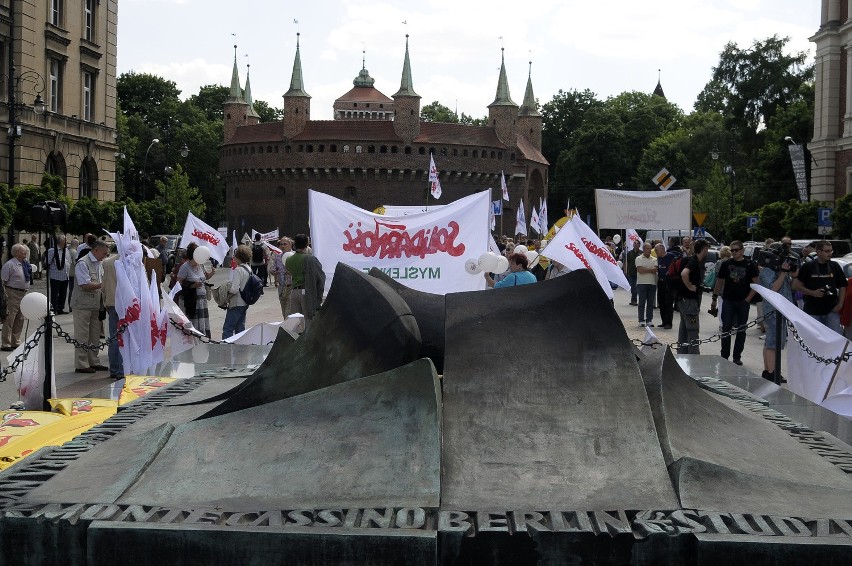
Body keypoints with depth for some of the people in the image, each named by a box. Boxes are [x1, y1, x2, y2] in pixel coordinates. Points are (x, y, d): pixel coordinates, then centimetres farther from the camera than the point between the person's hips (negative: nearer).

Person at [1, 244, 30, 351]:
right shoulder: (10, 265, -15)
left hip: (23, 294, 8)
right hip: (13, 294, -8)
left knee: (20, 320, 15)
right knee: (9, 320, -4)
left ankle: (16, 342, 26)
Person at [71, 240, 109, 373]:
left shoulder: (99, 264, 14)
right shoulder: (82, 263, -14)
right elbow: (86, 285, -21)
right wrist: (103, 285, -18)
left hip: (96, 305, 9)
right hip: (83, 305, -9)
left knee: (95, 335, 14)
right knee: (82, 337, -2)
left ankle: (93, 362, 24)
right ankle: (81, 364, 3)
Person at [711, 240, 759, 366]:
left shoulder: (750, 265, 0)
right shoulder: (726, 264, 5)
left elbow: (756, 283, 0)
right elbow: (719, 282, 10)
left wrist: (748, 298, -10)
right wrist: (714, 298, 5)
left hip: (743, 302, 0)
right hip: (728, 301, 0)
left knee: (741, 330, 6)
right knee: (726, 328, -3)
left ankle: (737, 357, 14)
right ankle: (724, 356, 3)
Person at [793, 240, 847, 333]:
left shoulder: (835, 266, 7)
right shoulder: (807, 267, 0)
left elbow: (842, 286, 10)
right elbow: (796, 285, 1)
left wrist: (840, 304, -2)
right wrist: (812, 292, -12)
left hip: (832, 310, 1)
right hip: (813, 312, -1)